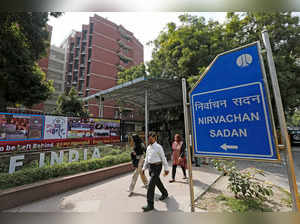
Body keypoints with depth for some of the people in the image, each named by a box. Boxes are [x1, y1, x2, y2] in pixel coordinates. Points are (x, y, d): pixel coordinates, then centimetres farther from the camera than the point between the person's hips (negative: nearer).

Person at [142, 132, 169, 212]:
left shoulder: (158, 147, -14)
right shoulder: (148, 147, 6)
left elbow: (163, 158, -10)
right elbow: (147, 158, 14)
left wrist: (166, 169, -8)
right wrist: (144, 168, 13)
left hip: (157, 167, -7)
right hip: (150, 166, 7)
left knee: (151, 185, -9)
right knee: (157, 182, 23)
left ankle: (150, 205, 4)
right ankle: (165, 193, 48)